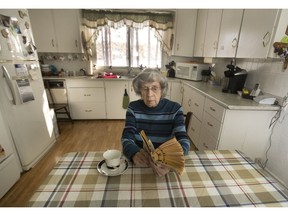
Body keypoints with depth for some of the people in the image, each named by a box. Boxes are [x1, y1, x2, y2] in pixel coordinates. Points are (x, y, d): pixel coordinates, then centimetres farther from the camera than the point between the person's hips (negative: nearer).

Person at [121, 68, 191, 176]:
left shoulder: (175, 109, -8)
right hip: (139, 162, 2)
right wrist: (134, 153, -32)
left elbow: (184, 142, -15)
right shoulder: (133, 108, -5)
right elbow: (126, 139, -11)